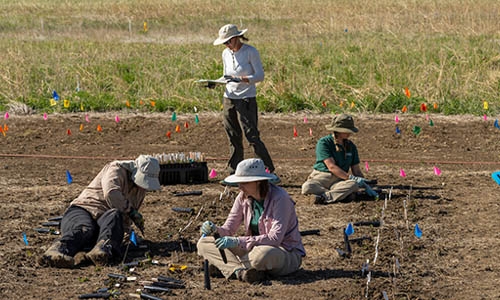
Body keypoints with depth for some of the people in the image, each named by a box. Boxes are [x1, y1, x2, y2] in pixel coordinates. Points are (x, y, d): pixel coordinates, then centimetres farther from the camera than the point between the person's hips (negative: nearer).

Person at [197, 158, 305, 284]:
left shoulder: (279, 198, -21)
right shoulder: (243, 198, 0)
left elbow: (275, 238, -28)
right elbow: (229, 229, 2)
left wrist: (238, 241, -34)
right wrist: (216, 230, -23)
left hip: (287, 253, -7)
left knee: (263, 255, -44)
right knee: (204, 243, -6)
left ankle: (228, 267, -14)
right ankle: (241, 271, -29)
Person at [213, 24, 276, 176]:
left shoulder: (250, 52, -8)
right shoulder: (226, 53, 10)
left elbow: (260, 76, -11)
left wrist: (240, 79, -24)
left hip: (247, 99, -6)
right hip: (229, 98, 6)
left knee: (252, 136, -10)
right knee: (233, 138, 8)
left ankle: (269, 169, -4)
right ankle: (233, 172, 14)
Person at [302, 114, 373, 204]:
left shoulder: (351, 146, 11)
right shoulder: (324, 143, -7)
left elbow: (356, 170, 13)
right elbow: (332, 167, -16)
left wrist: (365, 185, -6)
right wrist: (351, 177, -23)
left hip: (340, 180, 3)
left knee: (354, 185, -32)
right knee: (307, 187, -39)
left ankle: (324, 197, -39)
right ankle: (342, 195, -36)